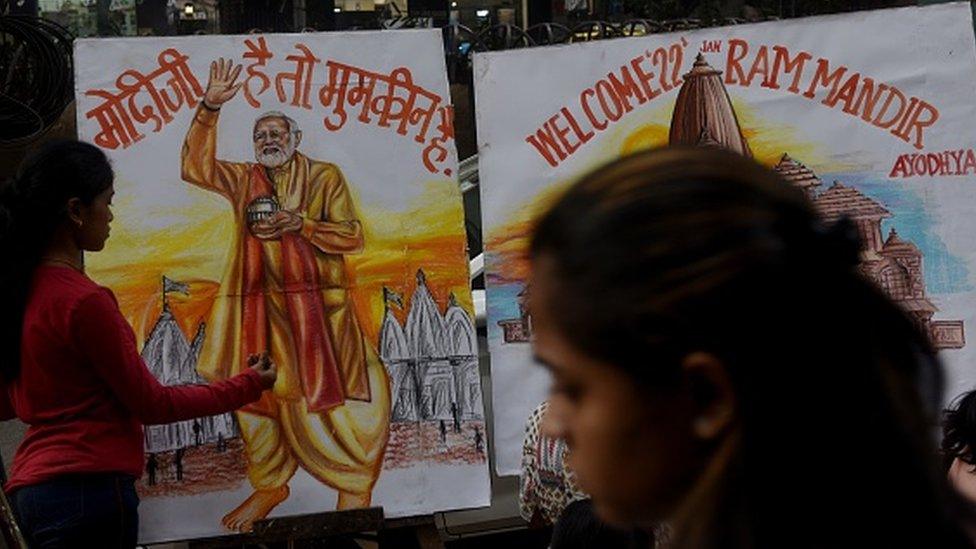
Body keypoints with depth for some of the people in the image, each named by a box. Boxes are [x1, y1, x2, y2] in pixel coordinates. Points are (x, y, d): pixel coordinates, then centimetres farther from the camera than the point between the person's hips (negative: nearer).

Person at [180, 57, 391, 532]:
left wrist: (299, 225, -14)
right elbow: (196, 167, -4)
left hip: (315, 304, -3)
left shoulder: (324, 176, 3)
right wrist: (209, 108, -13)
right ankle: (268, 484, 23)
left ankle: (356, 483, 11)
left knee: (317, 394, -4)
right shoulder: (243, 179, 10)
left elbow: (353, 237, -1)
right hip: (257, 307, 3)